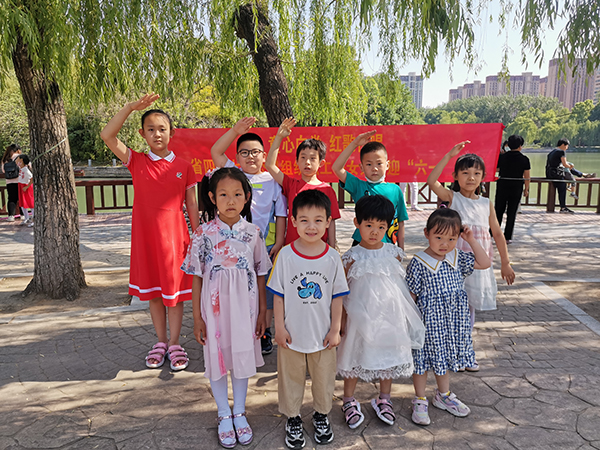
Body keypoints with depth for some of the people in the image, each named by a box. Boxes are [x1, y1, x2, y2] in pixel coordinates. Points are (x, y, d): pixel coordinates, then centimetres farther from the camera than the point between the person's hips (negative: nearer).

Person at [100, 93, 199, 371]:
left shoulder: (184, 167, 1)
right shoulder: (137, 162, 2)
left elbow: (192, 205, 4)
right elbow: (107, 136, -9)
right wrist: (131, 107, -14)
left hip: (174, 236, -1)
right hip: (145, 236, 1)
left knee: (175, 290, 6)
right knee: (153, 291, 12)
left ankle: (174, 344, 19)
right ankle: (161, 342, 27)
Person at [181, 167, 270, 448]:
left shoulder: (253, 232, -5)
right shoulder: (203, 233, -8)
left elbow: (260, 275, 2)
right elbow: (197, 277, -4)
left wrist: (262, 312, 2)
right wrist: (197, 317, -4)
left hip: (244, 305, 1)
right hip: (215, 305, -1)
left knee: (242, 356, 13)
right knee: (217, 358, 11)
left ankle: (239, 413, 34)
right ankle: (224, 415, 32)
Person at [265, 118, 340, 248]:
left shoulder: (327, 190, 2)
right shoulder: (291, 184, 5)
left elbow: (331, 221, 3)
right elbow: (269, 165, -3)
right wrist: (279, 137, -7)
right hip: (292, 246, 1)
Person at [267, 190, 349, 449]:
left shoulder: (332, 257, -9)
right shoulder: (285, 255, -12)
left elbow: (337, 296, -1)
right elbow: (278, 295, -5)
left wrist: (335, 329, -1)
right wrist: (279, 327, -6)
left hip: (323, 334, 1)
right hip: (292, 333, -1)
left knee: (324, 378, 18)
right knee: (291, 378, 15)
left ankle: (321, 415, 43)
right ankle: (292, 418, 38)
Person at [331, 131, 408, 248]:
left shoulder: (395, 189, 5)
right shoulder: (358, 186, 2)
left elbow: (400, 222, 9)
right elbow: (336, 168, -8)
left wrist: (401, 248, 8)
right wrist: (354, 144, -9)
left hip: (388, 246, 1)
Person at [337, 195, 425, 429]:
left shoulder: (394, 253, -2)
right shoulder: (352, 257, -10)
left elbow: (402, 285, 8)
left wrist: (406, 314, 11)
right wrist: (341, 320, -3)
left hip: (389, 313, 3)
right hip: (360, 315, -3)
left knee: (388, 354, 15)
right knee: (355, 355, 9)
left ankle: (384, 399, 36)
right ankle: (349, 401, 29)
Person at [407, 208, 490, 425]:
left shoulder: (458, 258, 0)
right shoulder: (418, 263, -16)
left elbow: (485, 263, 5)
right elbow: (411, 295, -12)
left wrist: (472, 241, -4)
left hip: (452, 322, 6)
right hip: (427, 322, -5)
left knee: (445, 357, 22)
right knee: (423, 359, 7)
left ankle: (443, 395, 42)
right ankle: (420, 401, 25)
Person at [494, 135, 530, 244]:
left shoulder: (502, 157, -3)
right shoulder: (524, 159, -6)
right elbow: (527, 176, -4)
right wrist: (526, 189, 6)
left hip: (502, 186, 1)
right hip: (517, 188, -1)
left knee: (498, 211, 14)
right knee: (512, 213, 5)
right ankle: (507, 237, 7)